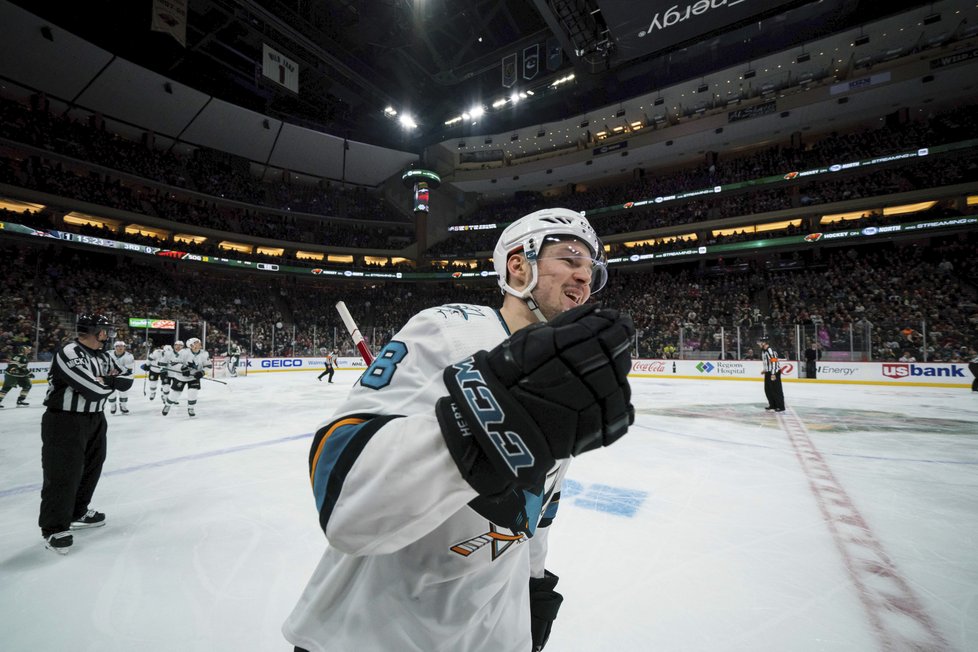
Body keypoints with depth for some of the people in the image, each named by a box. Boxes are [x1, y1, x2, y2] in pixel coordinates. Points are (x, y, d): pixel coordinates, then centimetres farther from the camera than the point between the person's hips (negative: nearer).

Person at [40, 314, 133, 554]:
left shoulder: (102, 356, 6)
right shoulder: (68, 354, -22)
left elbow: (127, 380, 2)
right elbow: (95, 390, -29)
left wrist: (106, 379, -17)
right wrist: (111, 381, -8)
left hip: (95, 419, 9)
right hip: (65, 421, -9)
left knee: (91, 468, 18)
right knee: (64, 474, -3)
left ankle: (77, 513, 36)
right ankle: (54, 528, 11)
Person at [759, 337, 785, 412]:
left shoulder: (770, 350, -20)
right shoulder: (763, 351, 11)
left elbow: (774, 362, -24)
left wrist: (773, 374, -24)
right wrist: (765, 370, 23)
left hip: (774, 372, -10)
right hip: (768, 372, 10)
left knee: (776, 389, -6)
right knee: (767, 389, 12)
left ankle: (781, 406, 0)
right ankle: (773, 405, 22)